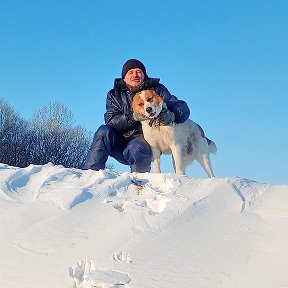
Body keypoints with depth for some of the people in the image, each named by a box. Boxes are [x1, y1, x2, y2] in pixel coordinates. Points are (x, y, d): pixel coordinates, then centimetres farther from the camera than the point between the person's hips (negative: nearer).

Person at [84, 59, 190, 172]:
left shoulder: (157, 90, 7)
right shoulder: (114, 95, 12)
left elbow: (183, 108, -3)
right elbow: (111, 121, -5)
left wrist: (171, 115, -27)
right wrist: (132, 116, -23)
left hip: (146, 139, -3)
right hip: (121, 141, 3)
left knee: (135, 149, -35)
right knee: (104, 132, -25)